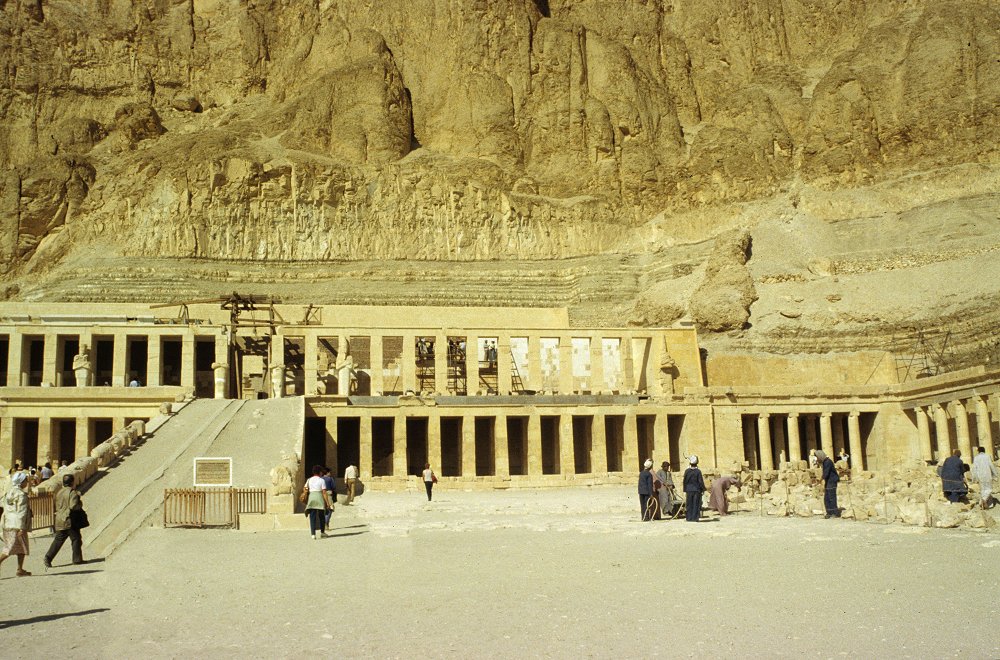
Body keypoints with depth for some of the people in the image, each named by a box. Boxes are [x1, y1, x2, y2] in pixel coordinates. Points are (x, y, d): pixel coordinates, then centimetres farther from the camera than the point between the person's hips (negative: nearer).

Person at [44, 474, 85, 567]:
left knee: (58, 540, 11)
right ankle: (77, 559, 8)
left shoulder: (59, 493, 13)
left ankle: (48, 558, 3)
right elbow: (73, 506, -23)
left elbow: (57, 506, 21)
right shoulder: (73, 493, -13)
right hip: (70, 521, -7)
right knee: (76, 539, 4)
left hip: (59, 521, 7)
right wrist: (80, 504, -4)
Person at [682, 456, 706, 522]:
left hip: (689, 490, 2)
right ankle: (695, 518, 3)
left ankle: (689, 518, 10)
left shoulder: (687, 471, -2)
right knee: (696, 504, 4)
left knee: (689, 505, 8)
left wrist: (684, 490, 10)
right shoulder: (698, 471, -10)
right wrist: (703, 489, 5)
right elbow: (700, 481, -7)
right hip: (697, 490, -2)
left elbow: (685, 481, 2)